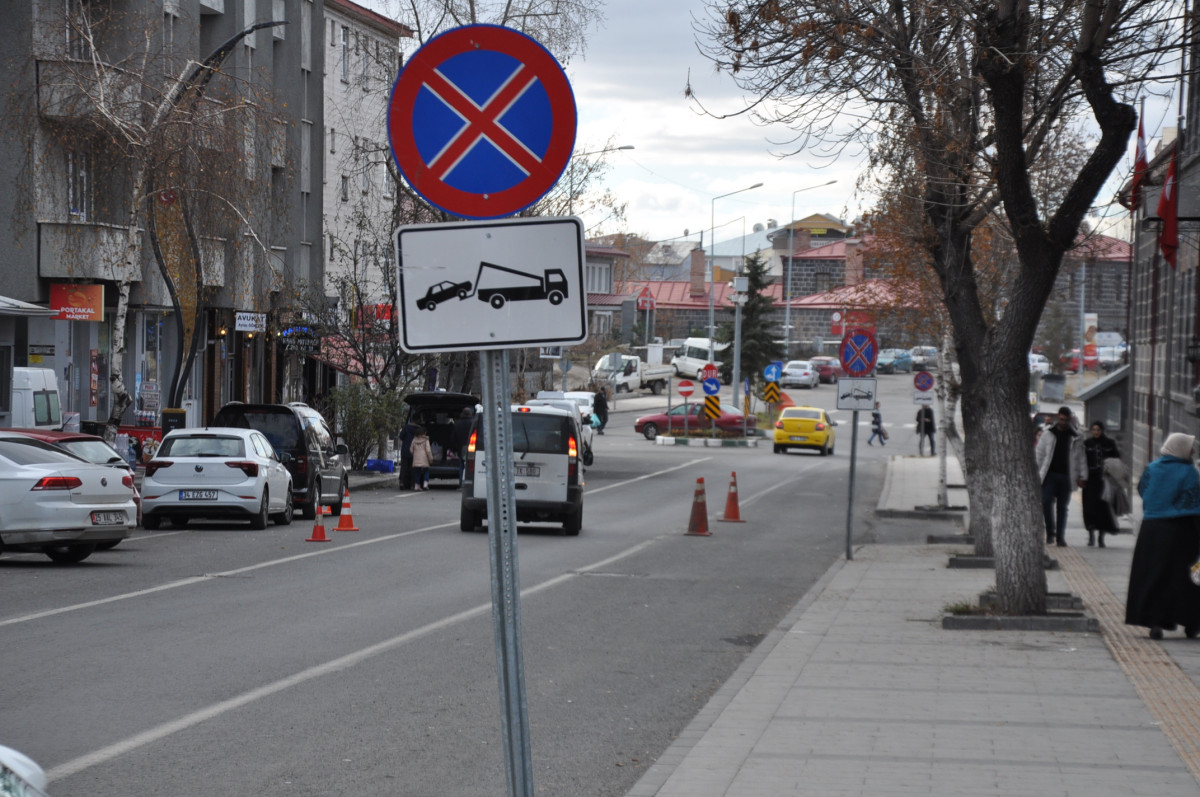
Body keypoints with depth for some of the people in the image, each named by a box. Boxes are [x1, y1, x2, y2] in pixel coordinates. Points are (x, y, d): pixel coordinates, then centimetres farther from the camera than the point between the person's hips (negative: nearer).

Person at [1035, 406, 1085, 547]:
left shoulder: (1074, 436, 6)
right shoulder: (1048, 433, 5)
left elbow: (1079, 456, 12)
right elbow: (1039, 453, 8)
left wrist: (1080, 474, 9)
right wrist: (1037, 472, 4)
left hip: (1066, 476, 1)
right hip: (1050, 474, -1)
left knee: (1063, 507, 3)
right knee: (1046, 502, -14)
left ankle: (1060, 537, 8)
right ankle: (1050, 532, 1)